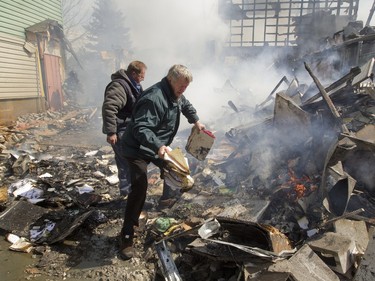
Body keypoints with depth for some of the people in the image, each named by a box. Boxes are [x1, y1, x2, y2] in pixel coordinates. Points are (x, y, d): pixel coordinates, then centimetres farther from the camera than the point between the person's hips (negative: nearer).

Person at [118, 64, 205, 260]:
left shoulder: (176, 95, 3)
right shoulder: (154, 98, -30)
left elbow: (186, 105, 27)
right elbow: (140, 128, -38)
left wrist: (196, 121, 16)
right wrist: (158, 146, -51)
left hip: (159, 146, 10)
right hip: (139, 149, -10)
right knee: (139, 188, -22)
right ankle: (126, 237, -11)